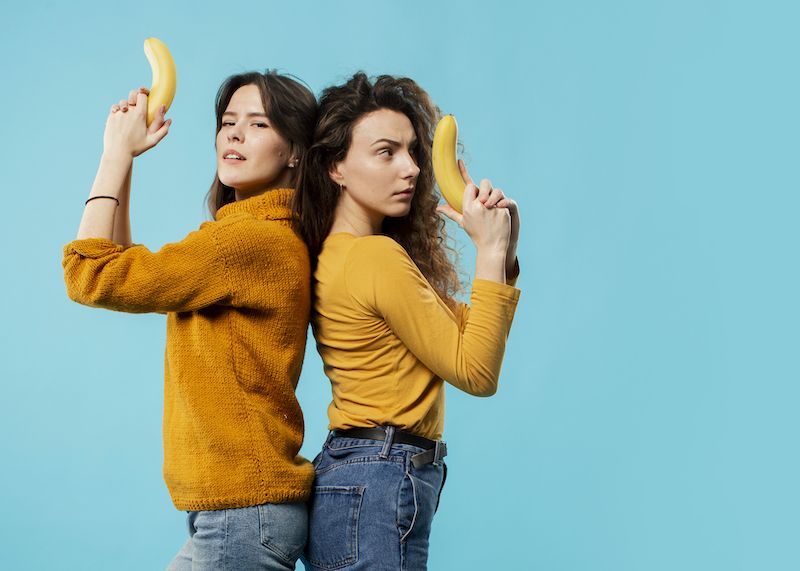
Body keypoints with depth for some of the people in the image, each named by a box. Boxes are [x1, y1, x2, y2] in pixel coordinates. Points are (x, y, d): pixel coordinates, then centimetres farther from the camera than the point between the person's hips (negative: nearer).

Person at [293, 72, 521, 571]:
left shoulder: (336, 252, 9)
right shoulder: (378, 256, -18)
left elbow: (467, 334, 13)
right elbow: (476, 372, -13)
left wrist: (502, 252, 1)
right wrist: (490, 251, -11)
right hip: (377, 492, -10)